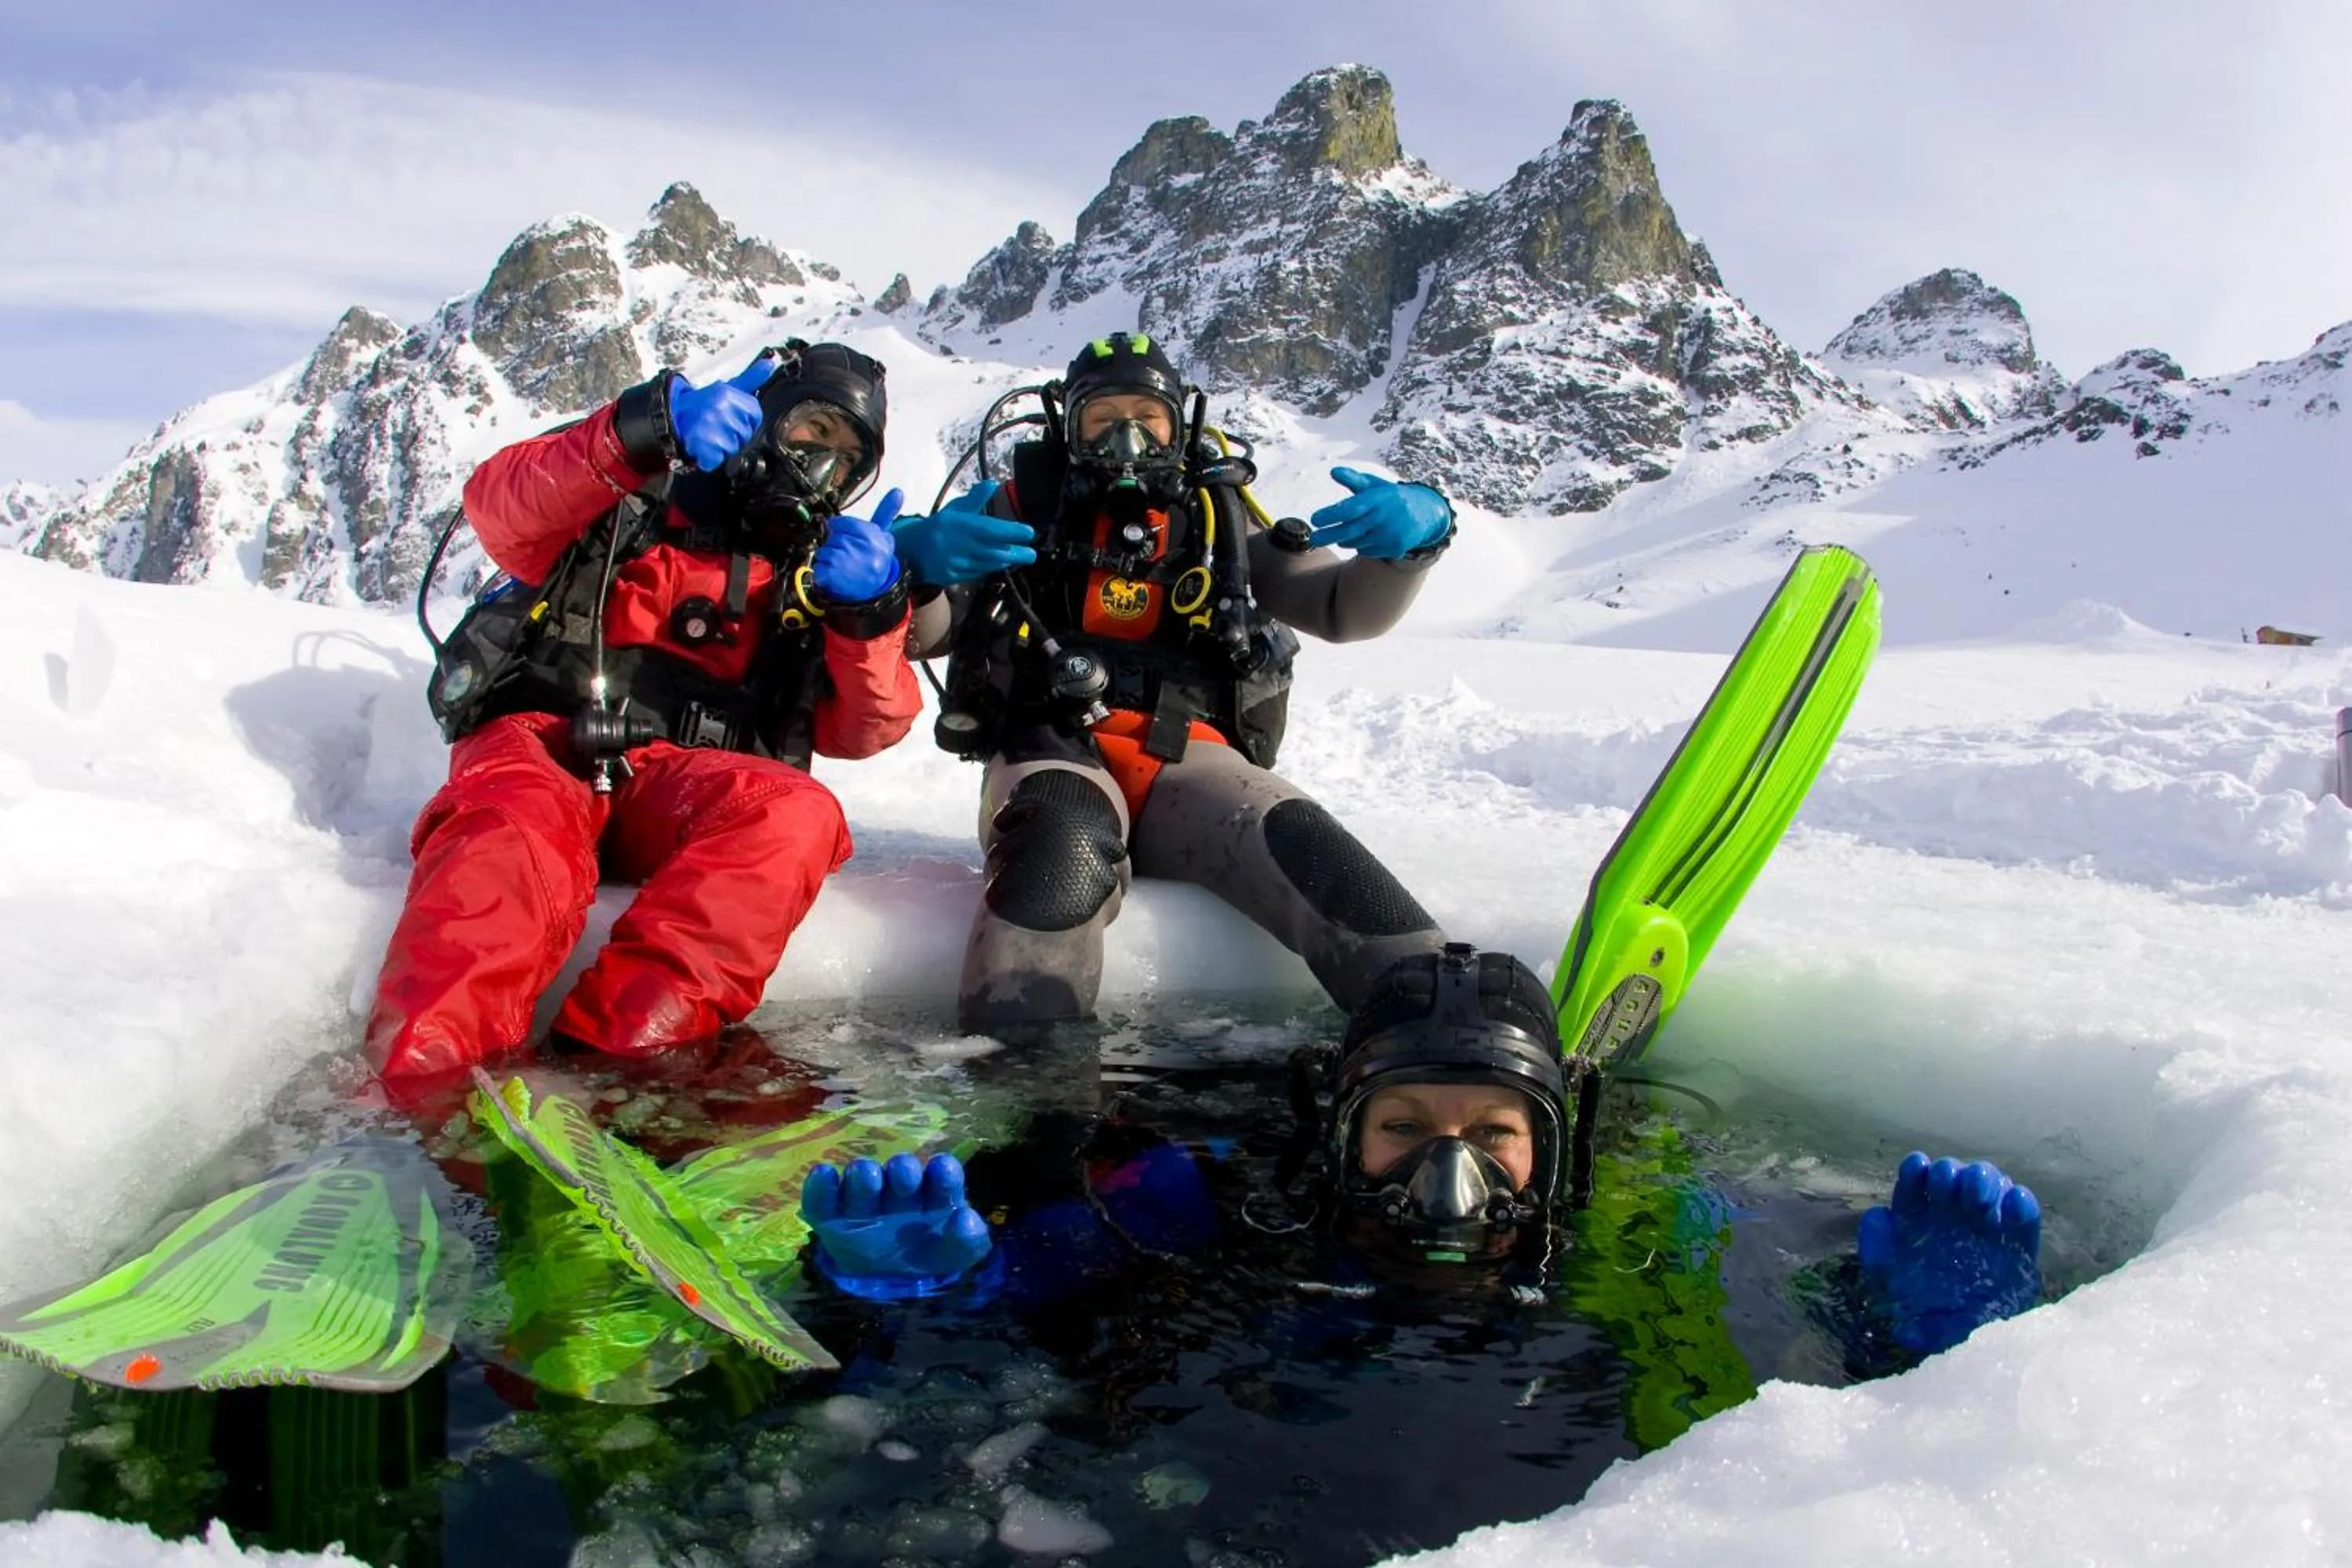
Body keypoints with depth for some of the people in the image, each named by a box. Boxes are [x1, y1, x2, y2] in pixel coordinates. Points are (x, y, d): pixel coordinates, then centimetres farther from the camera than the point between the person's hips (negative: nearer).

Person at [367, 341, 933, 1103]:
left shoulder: (819, 576, 23)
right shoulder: (636, 500, 17)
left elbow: (864, 728, 7)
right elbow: (503, 511, -4)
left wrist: (871, 612, -14)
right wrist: (648, 430, -21)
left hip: (676, 785, 2)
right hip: (540, 743, -1)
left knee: (796, 814, -31)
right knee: (520, 839, -36)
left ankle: (609, 1053, -46)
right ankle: (422, 1093, -53)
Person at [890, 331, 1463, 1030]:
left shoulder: (1218, 522, 21)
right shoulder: (1024, 509, 16)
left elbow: (1346, 607, 13)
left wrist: (1416, 531, -9)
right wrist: (914, 559, -19)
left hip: (1186, 762, 2)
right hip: (1052, 748, -2)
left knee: (1301, 845, -28)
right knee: (1063, 848, -37)